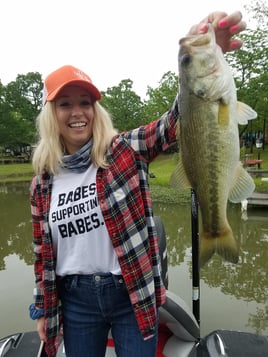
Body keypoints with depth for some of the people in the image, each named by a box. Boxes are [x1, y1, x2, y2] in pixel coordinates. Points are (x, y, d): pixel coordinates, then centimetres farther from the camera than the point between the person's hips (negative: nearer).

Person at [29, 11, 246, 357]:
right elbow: (42, 251, 7)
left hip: (133, 294, -2)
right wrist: (42, 309, 13)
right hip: (76, 300, 3)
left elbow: (175, 121, -27)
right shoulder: (43, 181, -1)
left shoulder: (127, 150, -11)